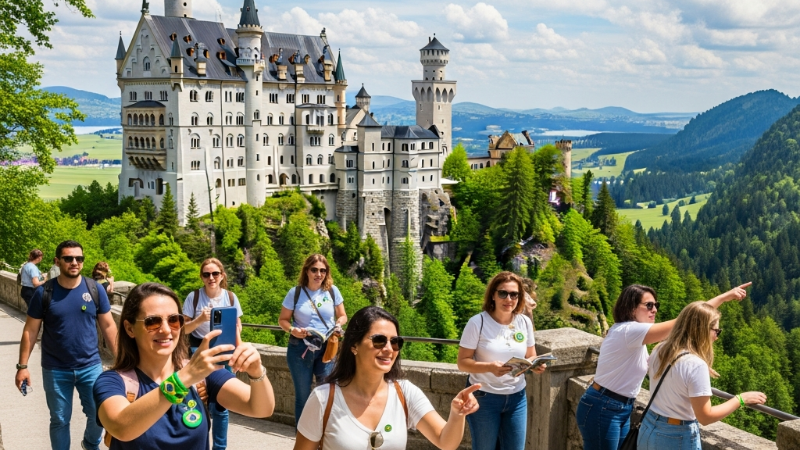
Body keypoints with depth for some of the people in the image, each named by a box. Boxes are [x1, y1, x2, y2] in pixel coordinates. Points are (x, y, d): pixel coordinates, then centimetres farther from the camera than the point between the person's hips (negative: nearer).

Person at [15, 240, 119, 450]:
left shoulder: (95, 290, -4)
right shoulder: (44, 292, -7)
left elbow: (108, 326, 2)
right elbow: (30, 330, -2)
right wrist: (22, 365, -5)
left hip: (90, 367, 1)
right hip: (55, 370, -1)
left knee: (99, 415, 10)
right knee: (59, 420, 10)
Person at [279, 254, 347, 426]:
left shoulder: (332, 291, 1)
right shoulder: (295, 292, -4)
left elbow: (342, 316, 12)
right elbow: (282, 319, 3)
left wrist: (338, 325, -11)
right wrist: (292, 330, -18)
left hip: (327, 348, 1)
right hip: (300, 349, -1)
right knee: (303, 396, 9)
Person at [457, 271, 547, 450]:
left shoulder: (525, 322, -1)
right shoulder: (478, 322, -14)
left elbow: (531, 357, 10)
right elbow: (462, 362, -13)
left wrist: (536, 365, -14)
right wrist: (490, 367, -30)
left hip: (517, 398, 4)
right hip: (483, 397, -4)